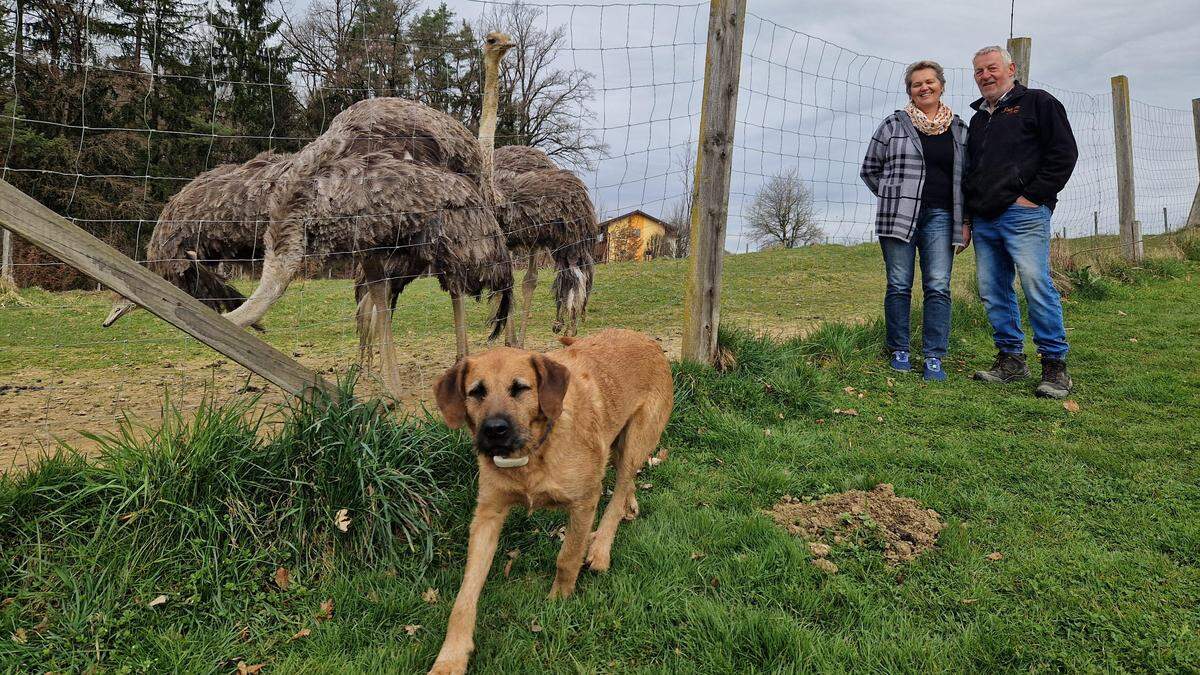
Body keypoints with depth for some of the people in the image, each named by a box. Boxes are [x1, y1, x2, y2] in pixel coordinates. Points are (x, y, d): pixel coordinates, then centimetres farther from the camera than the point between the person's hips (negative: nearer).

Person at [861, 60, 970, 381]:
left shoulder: (959, 129, 14)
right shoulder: (894, 124, 6)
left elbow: (966, 177, 15)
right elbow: (869, 169, 12)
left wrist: (965, 222, 7)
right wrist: (894, 195, 7)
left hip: (939, 217, 2)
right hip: (898, 217, -1)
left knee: (938, 287, -4)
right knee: (899, 285, 1)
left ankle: (934, 358, 0)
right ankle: (899, 352, 11)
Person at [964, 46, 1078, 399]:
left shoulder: (1037, 103, 5)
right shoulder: (978, 118, 23)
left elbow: (1064, 153, -2)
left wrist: (1033, 196, -10)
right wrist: (967, 216, 16)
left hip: (1022, 213, -6)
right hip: (983, 220, 7)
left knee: (1036, 286, -11)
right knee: (993, 293, 5)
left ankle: (1055, 365, -5)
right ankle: (1011, 358, 14)